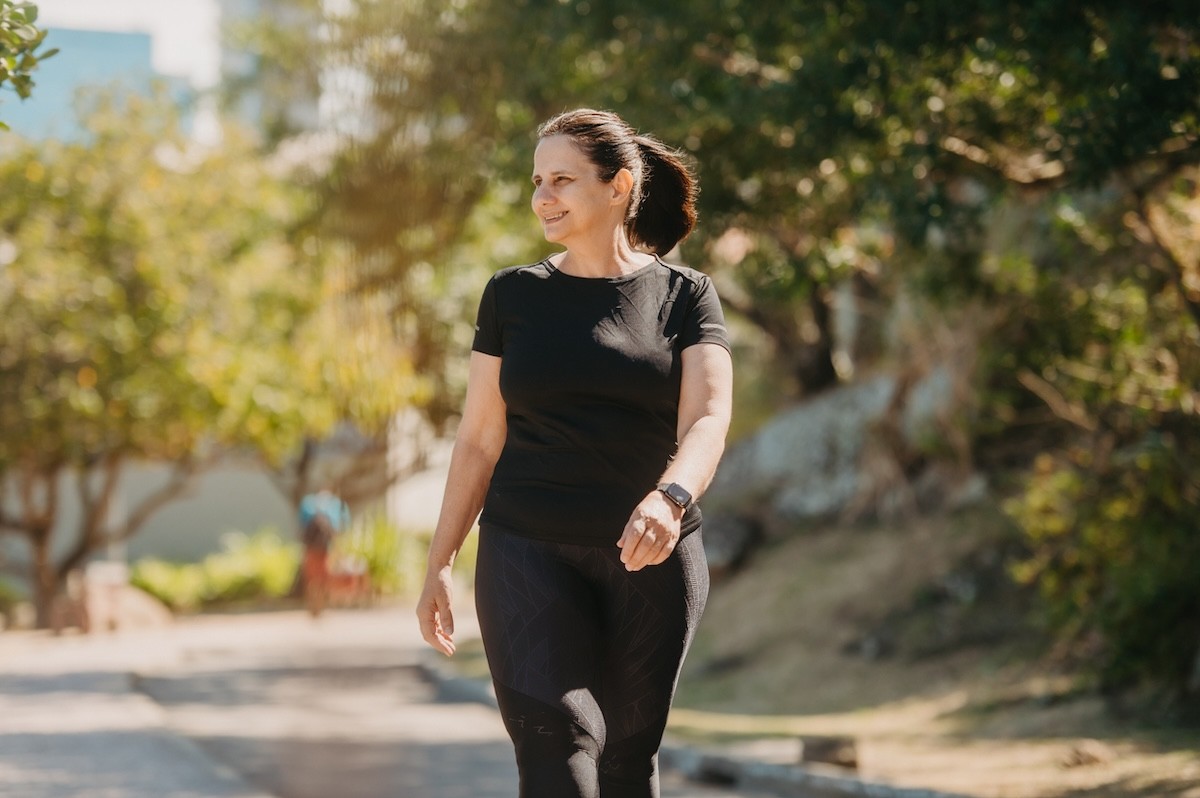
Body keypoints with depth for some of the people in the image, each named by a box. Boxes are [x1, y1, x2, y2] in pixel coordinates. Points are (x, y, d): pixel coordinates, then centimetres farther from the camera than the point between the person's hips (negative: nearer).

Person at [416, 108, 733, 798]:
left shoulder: (684, 296, 3)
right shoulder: (514, 295, 8)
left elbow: (709, 417, -11)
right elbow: (479, 439, 10)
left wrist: (670, 498, -32)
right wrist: (440, 564, 6)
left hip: (651, 560, 0)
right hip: (531, 557, 0)